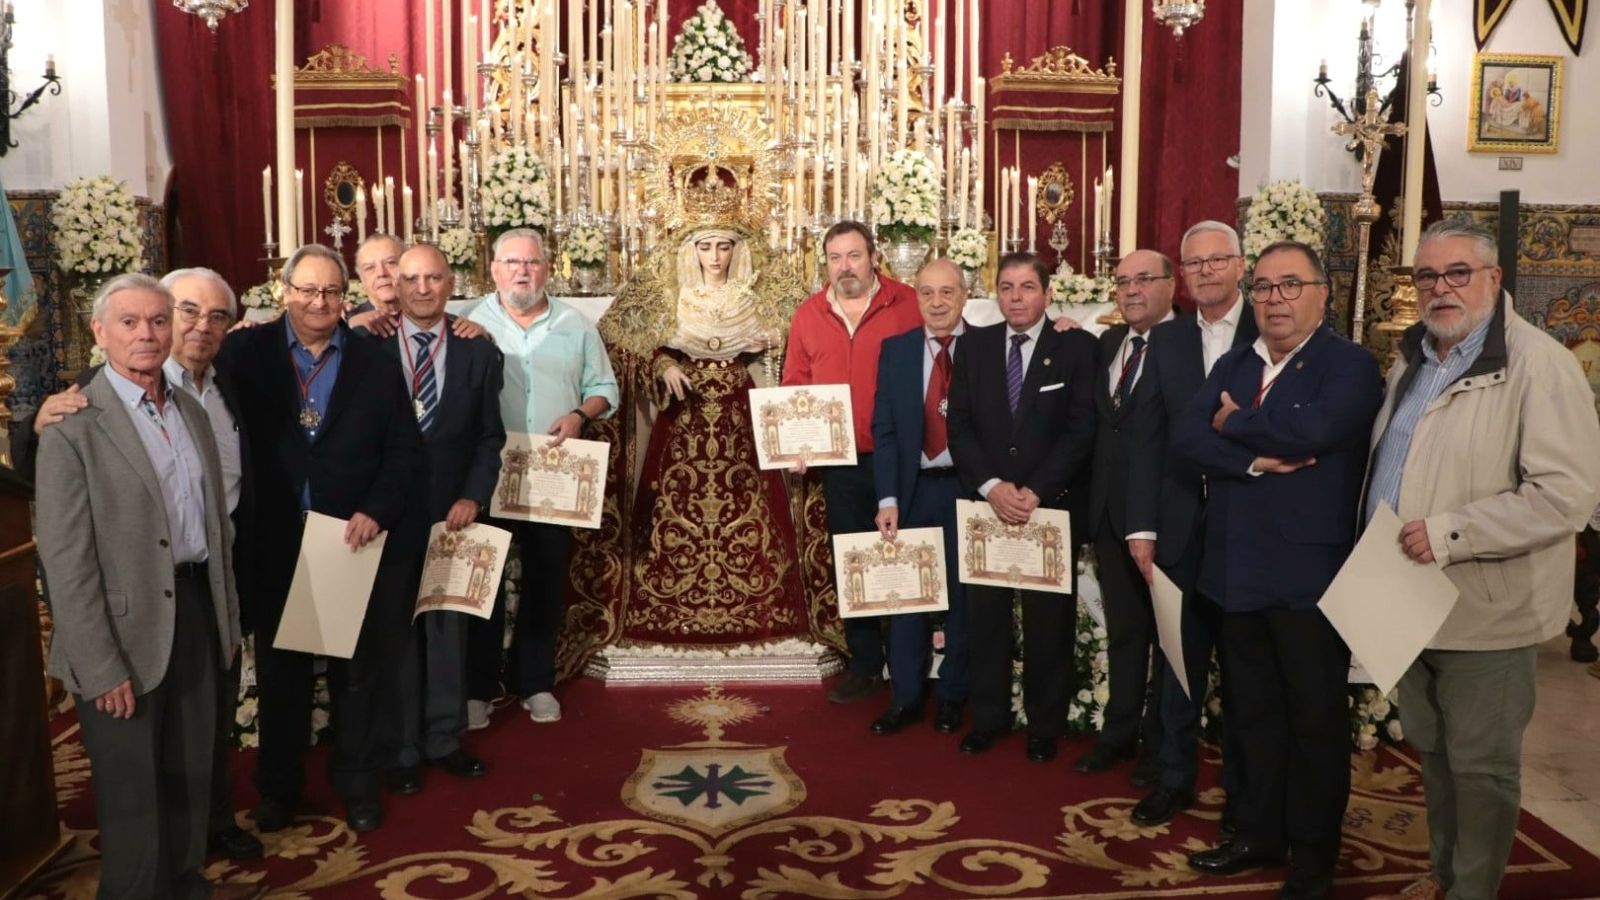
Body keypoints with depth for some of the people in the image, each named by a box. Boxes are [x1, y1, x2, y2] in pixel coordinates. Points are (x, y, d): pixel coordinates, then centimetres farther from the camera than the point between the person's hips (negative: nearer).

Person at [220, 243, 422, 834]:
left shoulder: (376, 364, 1)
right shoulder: (247, 353, -1)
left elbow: (405, 450, -1)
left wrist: (377, 510, -13)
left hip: (355, 541, 0)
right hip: (276, 546, 0)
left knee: (357, 672, 12)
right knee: (280, 673, 16)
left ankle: (357, 784, 30)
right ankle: (279, 787, 34)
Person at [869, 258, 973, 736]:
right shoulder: (895, 350, 4)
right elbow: (884, 430, 0)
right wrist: (888, 499, -8)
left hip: (967, 487, -2)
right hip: (913, 487, 2)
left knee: (962, 595, 10)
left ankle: (952, 697, 25)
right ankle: (904, 697, 21)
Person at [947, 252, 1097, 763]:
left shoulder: (1076, 347, 0)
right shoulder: (974, 345, 7)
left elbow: (1081, 430, -7)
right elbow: (959, 425, 1)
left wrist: (1035, 491, -15)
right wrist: (992, 486, -12)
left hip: (1050, 505, -2)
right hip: (984, 503, 2)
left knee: (1048, 620, 7)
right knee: (985, 615, 7)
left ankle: (1045, 725, 21)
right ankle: (988, 717, 22)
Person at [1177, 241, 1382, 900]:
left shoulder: (1351, 366, -8)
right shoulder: (1233, 365, 11)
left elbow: (1314, 428, -27)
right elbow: (1186, 436, -3)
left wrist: (1233, 423, -11)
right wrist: (1255, 460, -18)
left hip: (1310, 575, -6)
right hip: (1239, 571, 6)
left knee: (1315, 721, 8)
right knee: (1254, 714, 17)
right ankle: (1261, 834, 32)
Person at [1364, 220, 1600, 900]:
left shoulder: (1537, 365, -16)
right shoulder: (1411, 359, 9)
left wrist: (1449, 533, -26)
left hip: (1485, 608, -7)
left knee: (1480, 762, 7)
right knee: (1429, 747, 21)